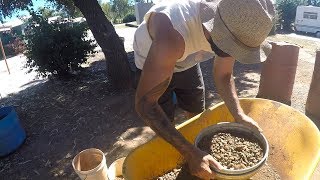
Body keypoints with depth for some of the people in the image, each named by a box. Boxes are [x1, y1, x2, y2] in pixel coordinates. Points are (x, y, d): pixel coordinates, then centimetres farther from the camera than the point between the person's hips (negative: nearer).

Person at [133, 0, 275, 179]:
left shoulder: (235, 30, -23)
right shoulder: (172, 34, -45)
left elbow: (223, 75, -8)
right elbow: (145, 102, -42)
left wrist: (239, 115, -21)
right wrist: (190, 153, -44)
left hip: (187, 62, 5)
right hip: (153, 65, -4)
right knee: (165, 126, -7)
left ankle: (197, 159, 37)